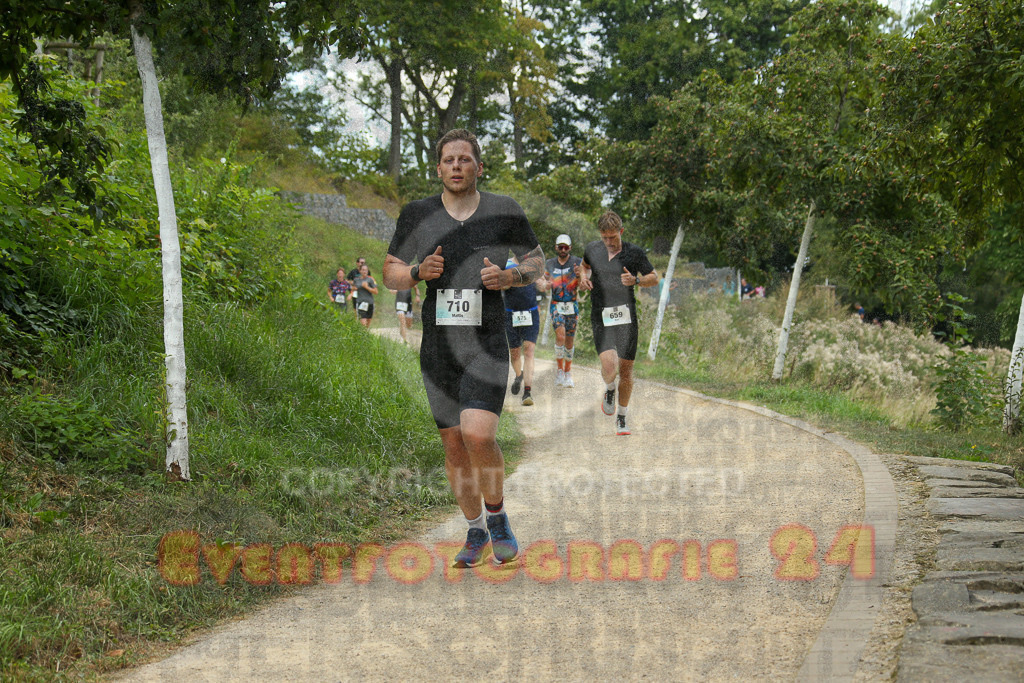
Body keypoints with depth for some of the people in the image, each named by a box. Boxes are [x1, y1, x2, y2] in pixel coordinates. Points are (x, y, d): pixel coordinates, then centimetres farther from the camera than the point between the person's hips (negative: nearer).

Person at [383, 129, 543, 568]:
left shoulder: (504, 211, 0)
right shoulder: (417, 215, 4)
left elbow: (536, 261, 11)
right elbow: (390, 274, 10)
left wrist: (509, 276, -10)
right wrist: (419, 272, -11)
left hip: (487, 344, -2)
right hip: (437, 346, 3)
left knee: (478, 435, -21)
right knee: (453, 443, 8)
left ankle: (496, 515, 5)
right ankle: (476, 532, 26)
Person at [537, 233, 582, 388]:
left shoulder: (577, 262, -2)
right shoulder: (550, 264, 5)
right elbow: (547, 285, 14)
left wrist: (580, 275, -25)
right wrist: (542, 285, -10)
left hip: (572, 306, 0)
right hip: (556, 305, 0)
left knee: (570, 341, 7)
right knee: (560, 336, -20)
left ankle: (568, 373, 23)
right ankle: (559, 370, -6)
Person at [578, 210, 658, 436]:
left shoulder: (634, 253, -2)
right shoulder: (592, 249, 3)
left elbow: (654, 278, 7)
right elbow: (585, 264, 26)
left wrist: (636, 280, -13)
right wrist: (583, 276, 3)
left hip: (627, 317, 0)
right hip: (601, 318, 0)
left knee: (625, 370, 5)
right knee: (609, 365, -21)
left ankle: (621, 419, 24)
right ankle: (609, 391, 16)